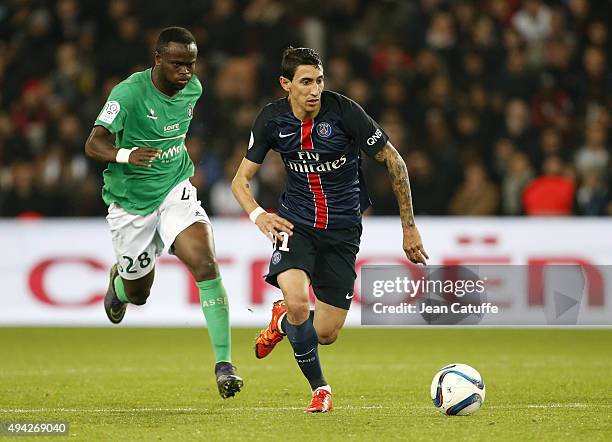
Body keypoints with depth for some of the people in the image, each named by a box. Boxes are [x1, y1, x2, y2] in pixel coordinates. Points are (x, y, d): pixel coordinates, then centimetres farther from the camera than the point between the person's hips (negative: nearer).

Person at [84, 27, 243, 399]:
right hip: (132, 201, -3)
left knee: (206, 264, -23)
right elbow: (94, 144, -29)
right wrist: (126, 154, -48)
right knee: (138, 293, 12)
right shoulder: (128, 93, -21)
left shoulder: (193, 88, -2)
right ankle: (119, 282, 53)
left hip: (176, 191, 3)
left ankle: (224, 363, -22)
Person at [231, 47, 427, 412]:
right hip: (297, 224, 0)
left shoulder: (344, 111, -16)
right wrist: (257, 214, -19)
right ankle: (320, 388, -4)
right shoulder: (272, 120, -7)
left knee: (326, 334, -1)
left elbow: (394, 161, -7)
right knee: (297, 301, -28)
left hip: (342, 231, 0)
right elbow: (241, 180, 3)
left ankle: (283, 322, 36)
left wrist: (409, 226, -5)